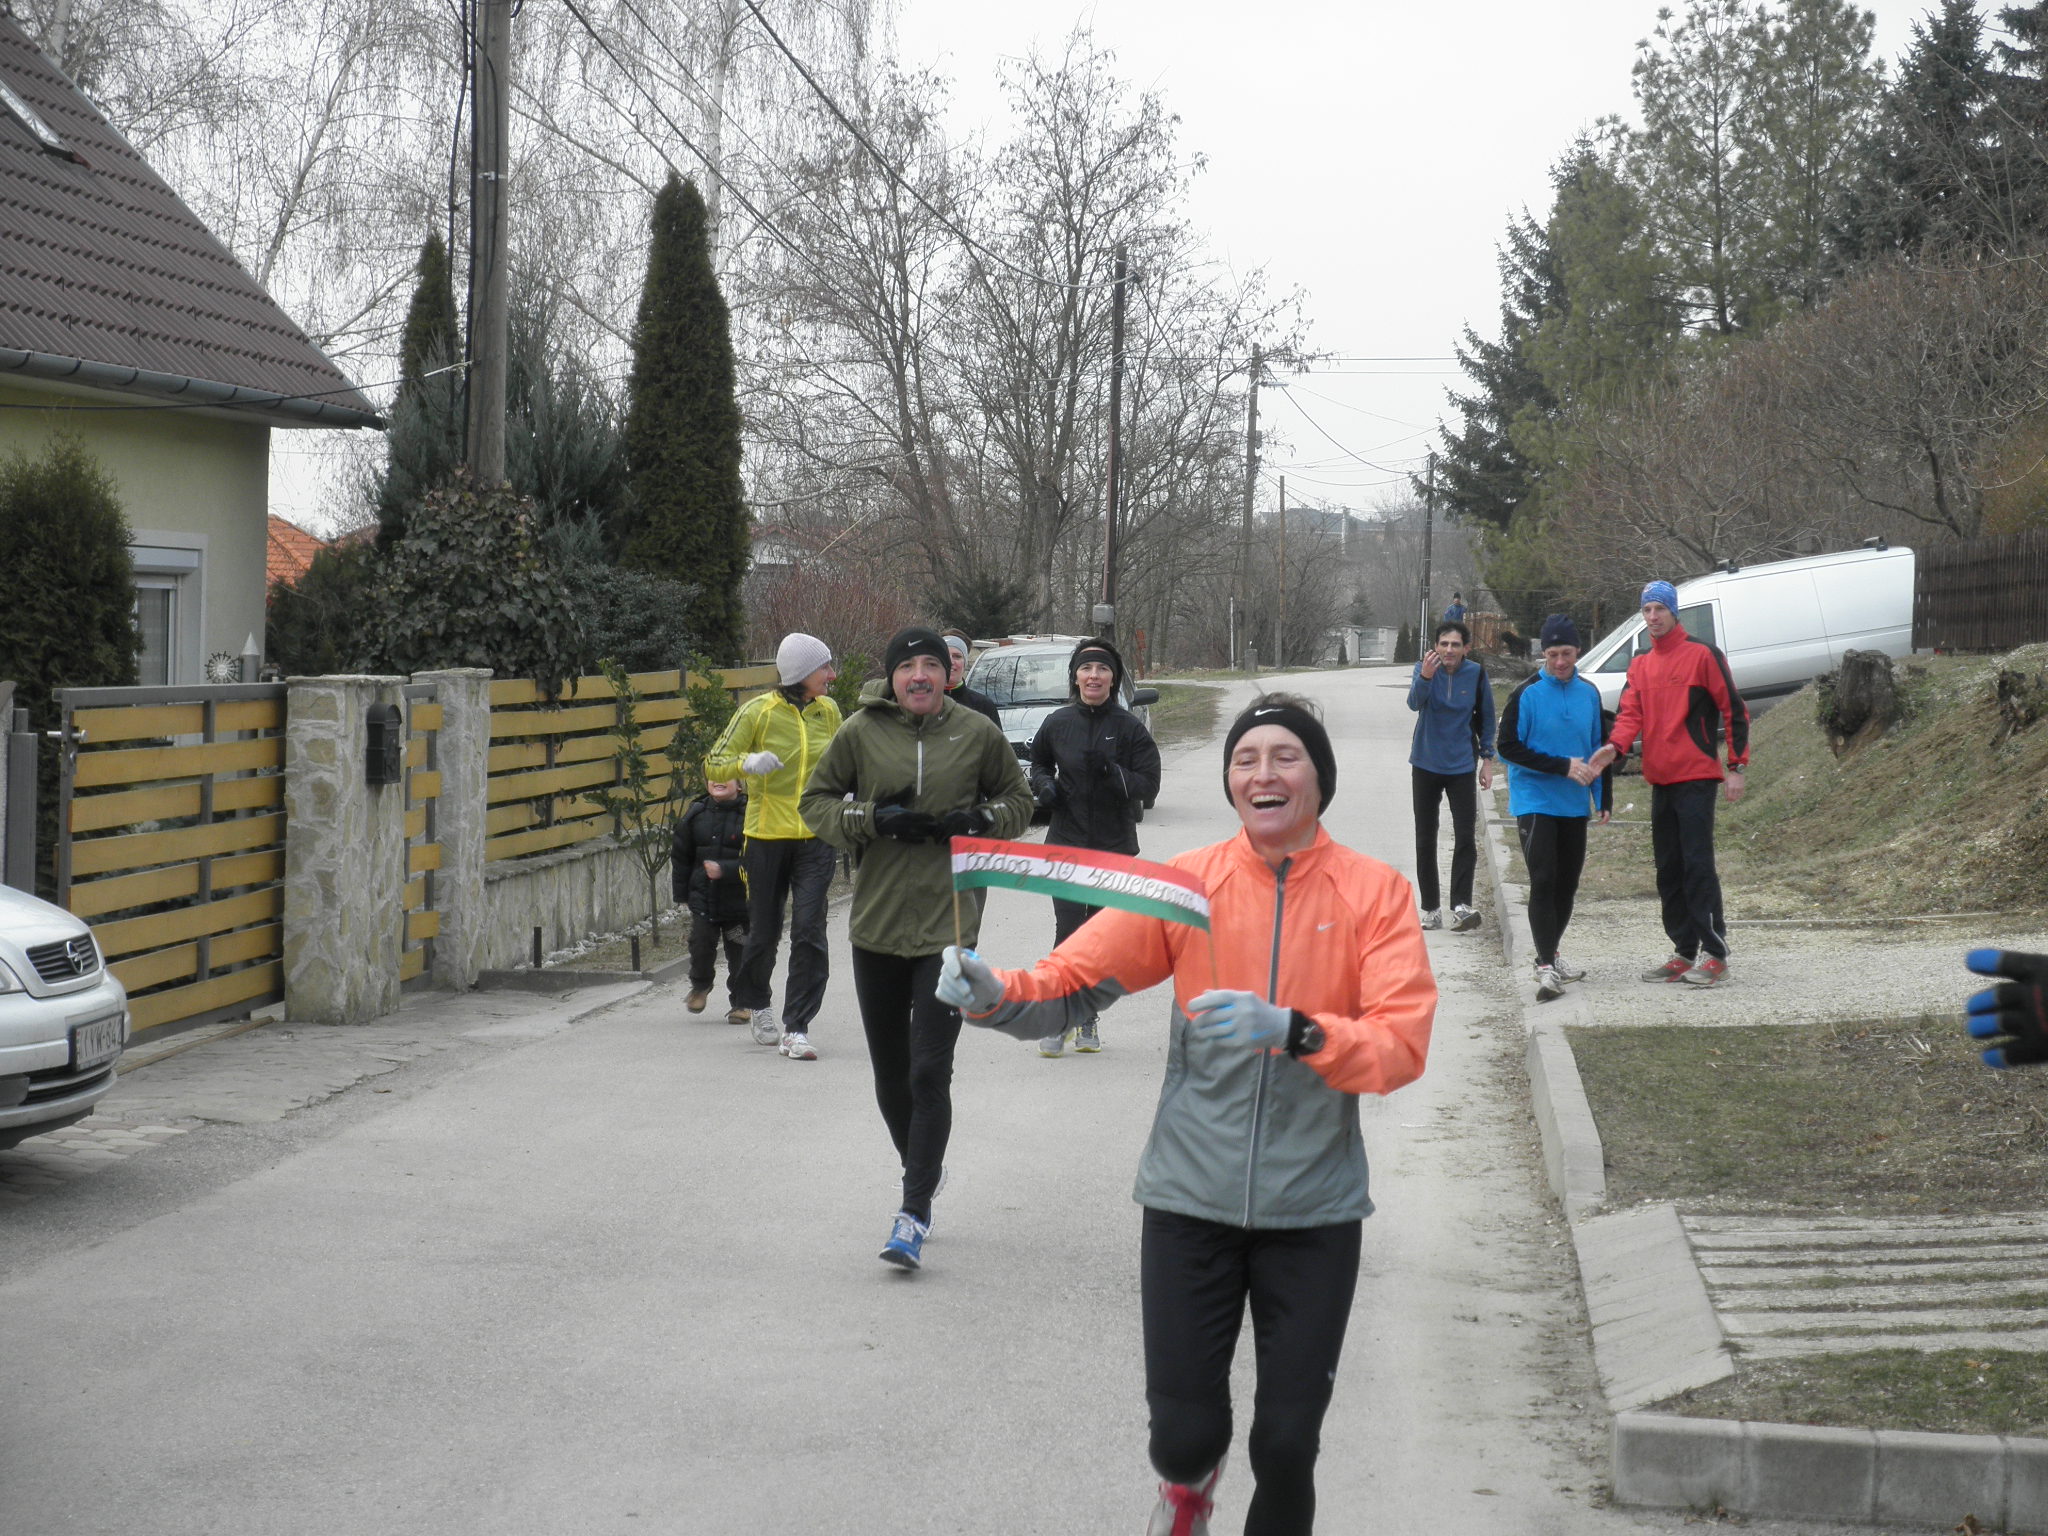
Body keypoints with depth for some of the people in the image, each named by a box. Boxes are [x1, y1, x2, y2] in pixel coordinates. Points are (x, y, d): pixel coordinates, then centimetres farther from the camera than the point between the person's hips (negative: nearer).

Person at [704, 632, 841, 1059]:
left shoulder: (828, 711, 6)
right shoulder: (758, 712, -7)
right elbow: (713, 765, -6)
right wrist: (748, 763, -24)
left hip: (815, 837, 2)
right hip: (767, 835, -2)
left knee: (809, 931, -10)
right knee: (764, 932, 10)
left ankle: (796, 1030, -8)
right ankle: (755, 1003, 38)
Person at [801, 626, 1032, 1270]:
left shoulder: (978, 733, 1)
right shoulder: (860, 732, 0)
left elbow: (1018, 801, 14)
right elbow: (816, 800, 7)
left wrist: (977, 820, -7)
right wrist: (874, 819, -10)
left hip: (949, 926, -2)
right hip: (876, 926, 2)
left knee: (930, 1072, -10)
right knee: (890, 1074, 14)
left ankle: (915, 1212, -6)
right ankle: (922, 1170, 39)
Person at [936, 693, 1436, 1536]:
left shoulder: (1375, 893, -4)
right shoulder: (1187, 883, -1)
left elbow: (1402, 1047, -14)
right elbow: (1073, 981, -5)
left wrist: (1291, 1030, -30)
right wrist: (995, 994, -25)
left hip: (1311, 1208, 0)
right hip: (1191, 1197, 1)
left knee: (1287, 1447, 3)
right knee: (1184, 1432, 2)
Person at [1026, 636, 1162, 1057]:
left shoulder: (1130, 728, -3)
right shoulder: (1057, 723, 2)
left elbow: (1148, 784, -6)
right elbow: (1039, 761, 21)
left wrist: (1111, 770, -23)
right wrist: (1044, 785, -1)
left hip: (1114, 847, 0)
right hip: (1066, 843, 0)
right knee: (1068, 931, -10)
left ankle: (1087, 1020, 19)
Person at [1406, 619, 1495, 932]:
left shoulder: (1476, 674, -4)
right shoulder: (1424, 668, -8)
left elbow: (1486, 718, 8)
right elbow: (1414, 702, -26)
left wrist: (1487, 758, 6)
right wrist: (1425, 677, -45)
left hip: (1462, 766, 0)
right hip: (1426, 765, 0)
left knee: (1466, 838, -12)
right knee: (1425, 841, 6)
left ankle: (1461, 905, -15)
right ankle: (1431, 909, 14)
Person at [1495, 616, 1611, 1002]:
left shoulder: (1589, 692, 7)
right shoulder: (1527, 693, -8)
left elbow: (1599, 746, 17)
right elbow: (1508, 747, -11)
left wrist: (1604, 797, 12)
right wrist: (1563, 766, -16)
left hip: (1575, 807, 5)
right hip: (1535, 802, -5)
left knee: (1567, 883, 11)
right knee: (1543, 880, -13)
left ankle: (1550, 955, 27)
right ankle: (1546, 968, -13)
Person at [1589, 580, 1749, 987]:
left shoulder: (1702, 655, -4)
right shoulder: (1640, 666, 15)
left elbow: (1734, 710, -3)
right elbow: (1630, 712, 4)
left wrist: (1737, 766, -8)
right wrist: (1615, 745, -18)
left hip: (1696, 777, -7)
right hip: (1660, 781, 7)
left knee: (1697, 863, -12)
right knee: (1668, 869, 8)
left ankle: (1715, 953, -9)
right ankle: (1684, 953, 14)